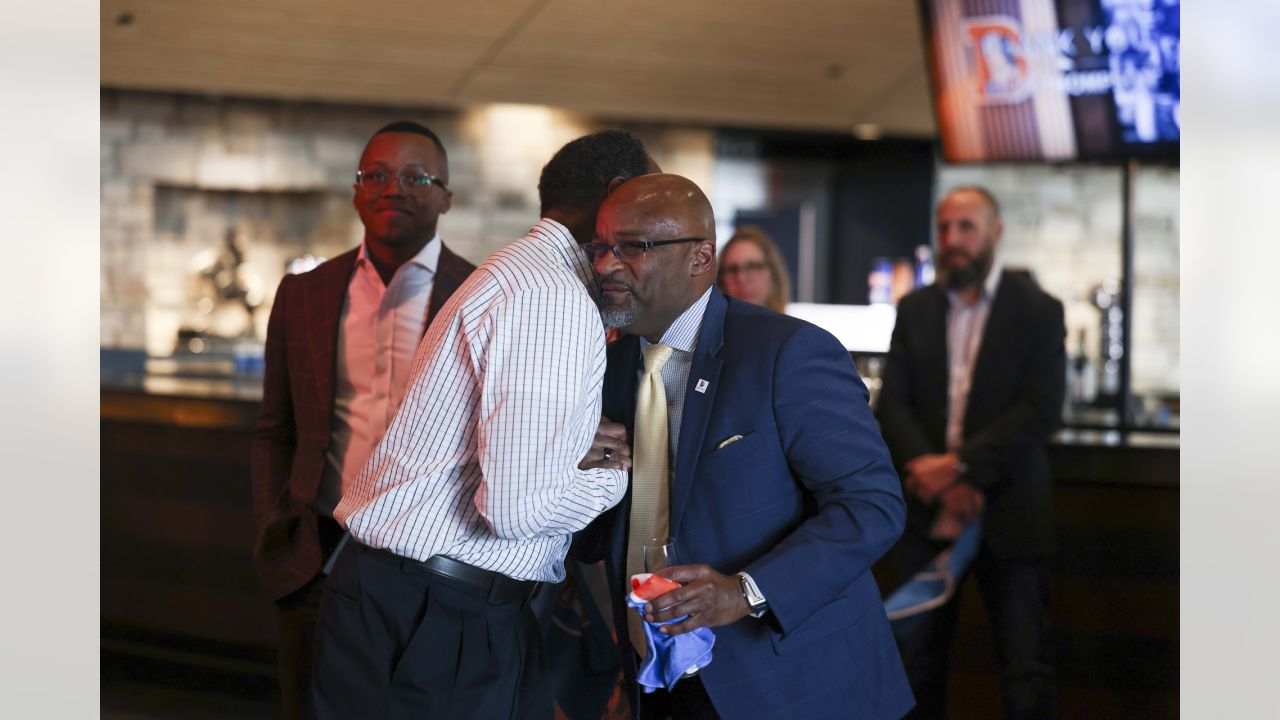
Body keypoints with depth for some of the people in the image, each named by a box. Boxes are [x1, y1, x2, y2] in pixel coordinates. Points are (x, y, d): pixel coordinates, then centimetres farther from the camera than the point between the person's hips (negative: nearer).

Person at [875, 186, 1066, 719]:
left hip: (1007, 516, -3)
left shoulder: (1037, 311, -1)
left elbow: (1041, 411, -11)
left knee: (1026, 673, -1)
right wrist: (936, 477, -14)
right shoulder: (915, 310, 10)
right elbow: (892, 404, 2)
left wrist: (961, 466, -19)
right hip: (927, 515, 3)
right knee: (916, 664, 8)